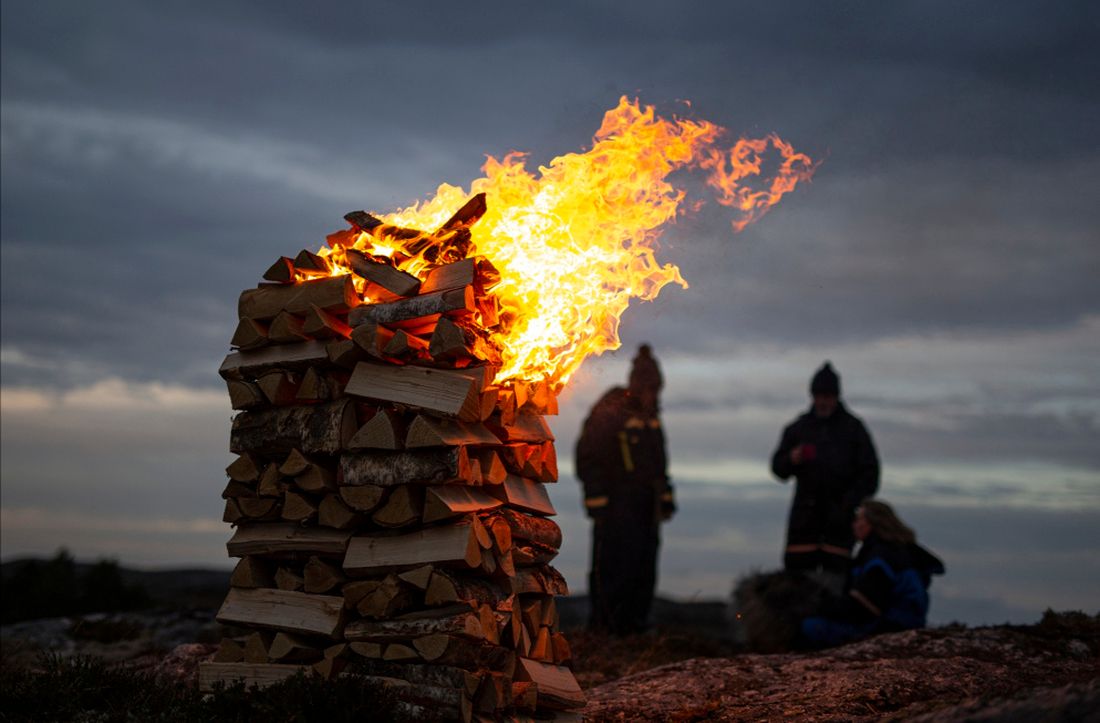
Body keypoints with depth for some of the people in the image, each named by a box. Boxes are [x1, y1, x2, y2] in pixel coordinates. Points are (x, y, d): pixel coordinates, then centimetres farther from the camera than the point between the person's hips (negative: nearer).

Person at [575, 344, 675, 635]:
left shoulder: (650, 415, 17)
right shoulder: (607, 412, -8)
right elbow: (588, 458, -11)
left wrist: (665, 496, 19)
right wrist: (597, 500, -16)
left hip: (646, 505, 8)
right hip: (616, 504, -7)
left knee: (645, 564, 5)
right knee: (614, 564, -10)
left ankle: (634, 624, 12)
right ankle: (604, 625, -3)